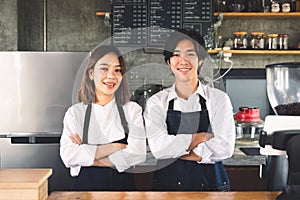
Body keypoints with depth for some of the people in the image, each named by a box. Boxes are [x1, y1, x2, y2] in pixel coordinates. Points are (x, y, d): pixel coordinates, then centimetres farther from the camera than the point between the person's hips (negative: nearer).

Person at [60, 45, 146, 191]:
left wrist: (87, 158, -12)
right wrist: (113, 148, -16)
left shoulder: (133, 110, -2)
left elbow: (137, 155, -13)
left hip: (123, 185, 0)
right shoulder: (75, 112, -1)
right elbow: (68, 156, -13)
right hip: (86, 186, 0)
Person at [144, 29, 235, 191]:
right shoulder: (156, 102, -2)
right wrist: (201, 137, -14)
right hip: (168, 182, 0)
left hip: (210, 183, 0)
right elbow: (158, 148, -14)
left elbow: (225, 148, -13)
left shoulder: (218, 99, -3)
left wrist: (175, 150, -13)